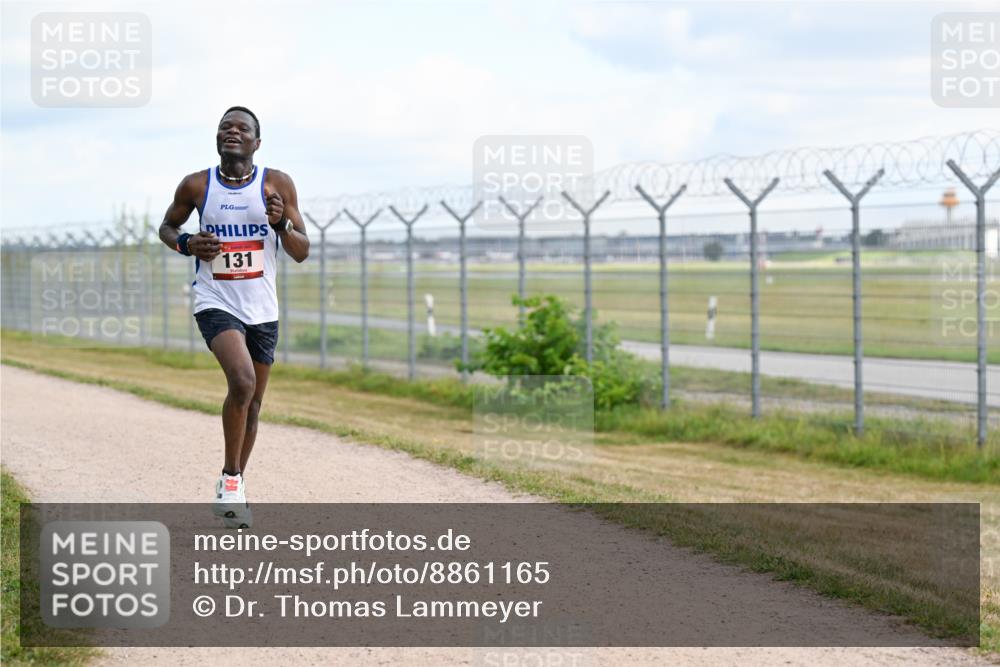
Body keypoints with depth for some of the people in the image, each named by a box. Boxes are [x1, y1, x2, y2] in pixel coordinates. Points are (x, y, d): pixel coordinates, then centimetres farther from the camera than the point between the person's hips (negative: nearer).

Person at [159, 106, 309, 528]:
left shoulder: (278, 185, -3)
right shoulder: (196, 186, -3)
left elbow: (302, 252, -1)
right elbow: (167, 227, 15)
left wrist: (281, 224, -21)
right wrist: (187, 244, -8)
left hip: (262, 310, 3)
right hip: (216, 304, -3)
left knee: (252, 402, 12)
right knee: (242, 381, -26)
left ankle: (233, 485, 32)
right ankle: (231, 479, -10)